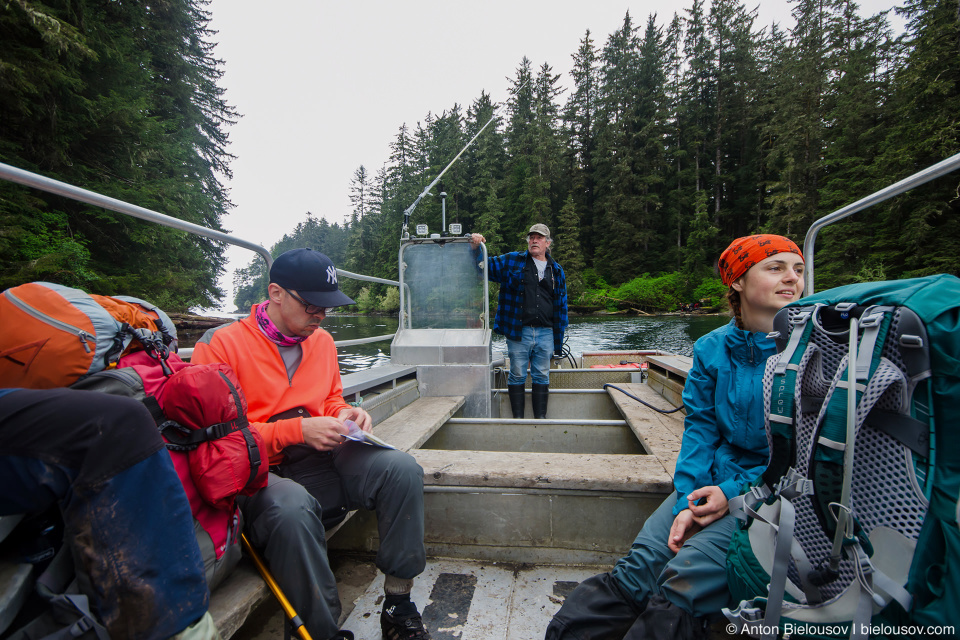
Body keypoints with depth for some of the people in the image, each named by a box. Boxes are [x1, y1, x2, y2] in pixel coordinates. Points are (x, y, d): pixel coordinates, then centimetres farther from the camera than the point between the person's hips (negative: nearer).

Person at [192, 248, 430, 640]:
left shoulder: (322, 341, 11)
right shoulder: (221, 344, -8)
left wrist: (346, 414, 0)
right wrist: (297, 430, -21)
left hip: (318, 462, 6)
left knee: (403, 469, -16)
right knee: (293, 506, -39)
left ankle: (398, 605, -5)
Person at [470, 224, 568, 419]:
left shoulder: (556, 271, 13)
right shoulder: (511, 261, 6)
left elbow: (561, 306, 14)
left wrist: (558, 342, 11)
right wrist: (476, 248, -10)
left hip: (545, 334, 2)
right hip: (518, 332, -2)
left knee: (542, 377, 8)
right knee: (517, 376, 3)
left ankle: (541, 418, 18)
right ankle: (518, 418, 15)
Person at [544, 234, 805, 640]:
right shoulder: (711, 349, 5)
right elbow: (699, 427, 3)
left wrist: (735, 493, -15)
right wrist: (688, 502, -10)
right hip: (713, 481, 4)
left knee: (688, 574, -26)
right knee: (642, 564, -16)